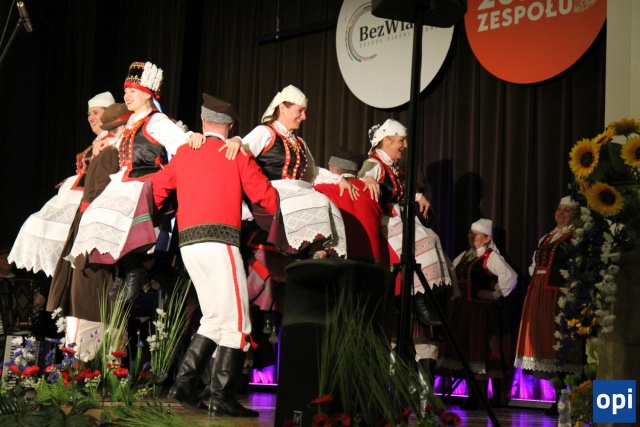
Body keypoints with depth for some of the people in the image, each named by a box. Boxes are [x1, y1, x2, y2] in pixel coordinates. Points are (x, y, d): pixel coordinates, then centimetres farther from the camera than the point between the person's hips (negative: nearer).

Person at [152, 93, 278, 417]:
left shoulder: (183, 154, 17)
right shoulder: (236, 155, 4)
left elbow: (156, 189, 18)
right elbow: (265, 196, 2)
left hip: (187, 242, 6)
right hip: (219, 241, -6)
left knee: (214, 318, 17)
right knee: (236, 321, -3)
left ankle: (183, 384, 13)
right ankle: (222, 397, -7)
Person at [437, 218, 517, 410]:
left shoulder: (492, 257, -8)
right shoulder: (463, 256, 15)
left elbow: (511, 276, -19)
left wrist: (496, 294, -12)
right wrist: (453, 293, 11)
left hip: (481, 312, -8)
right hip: (461, 311, 8)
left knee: (479, 350, -5)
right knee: (464, 350, 9)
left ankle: (477, 398, -1)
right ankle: (471, 396, 17)